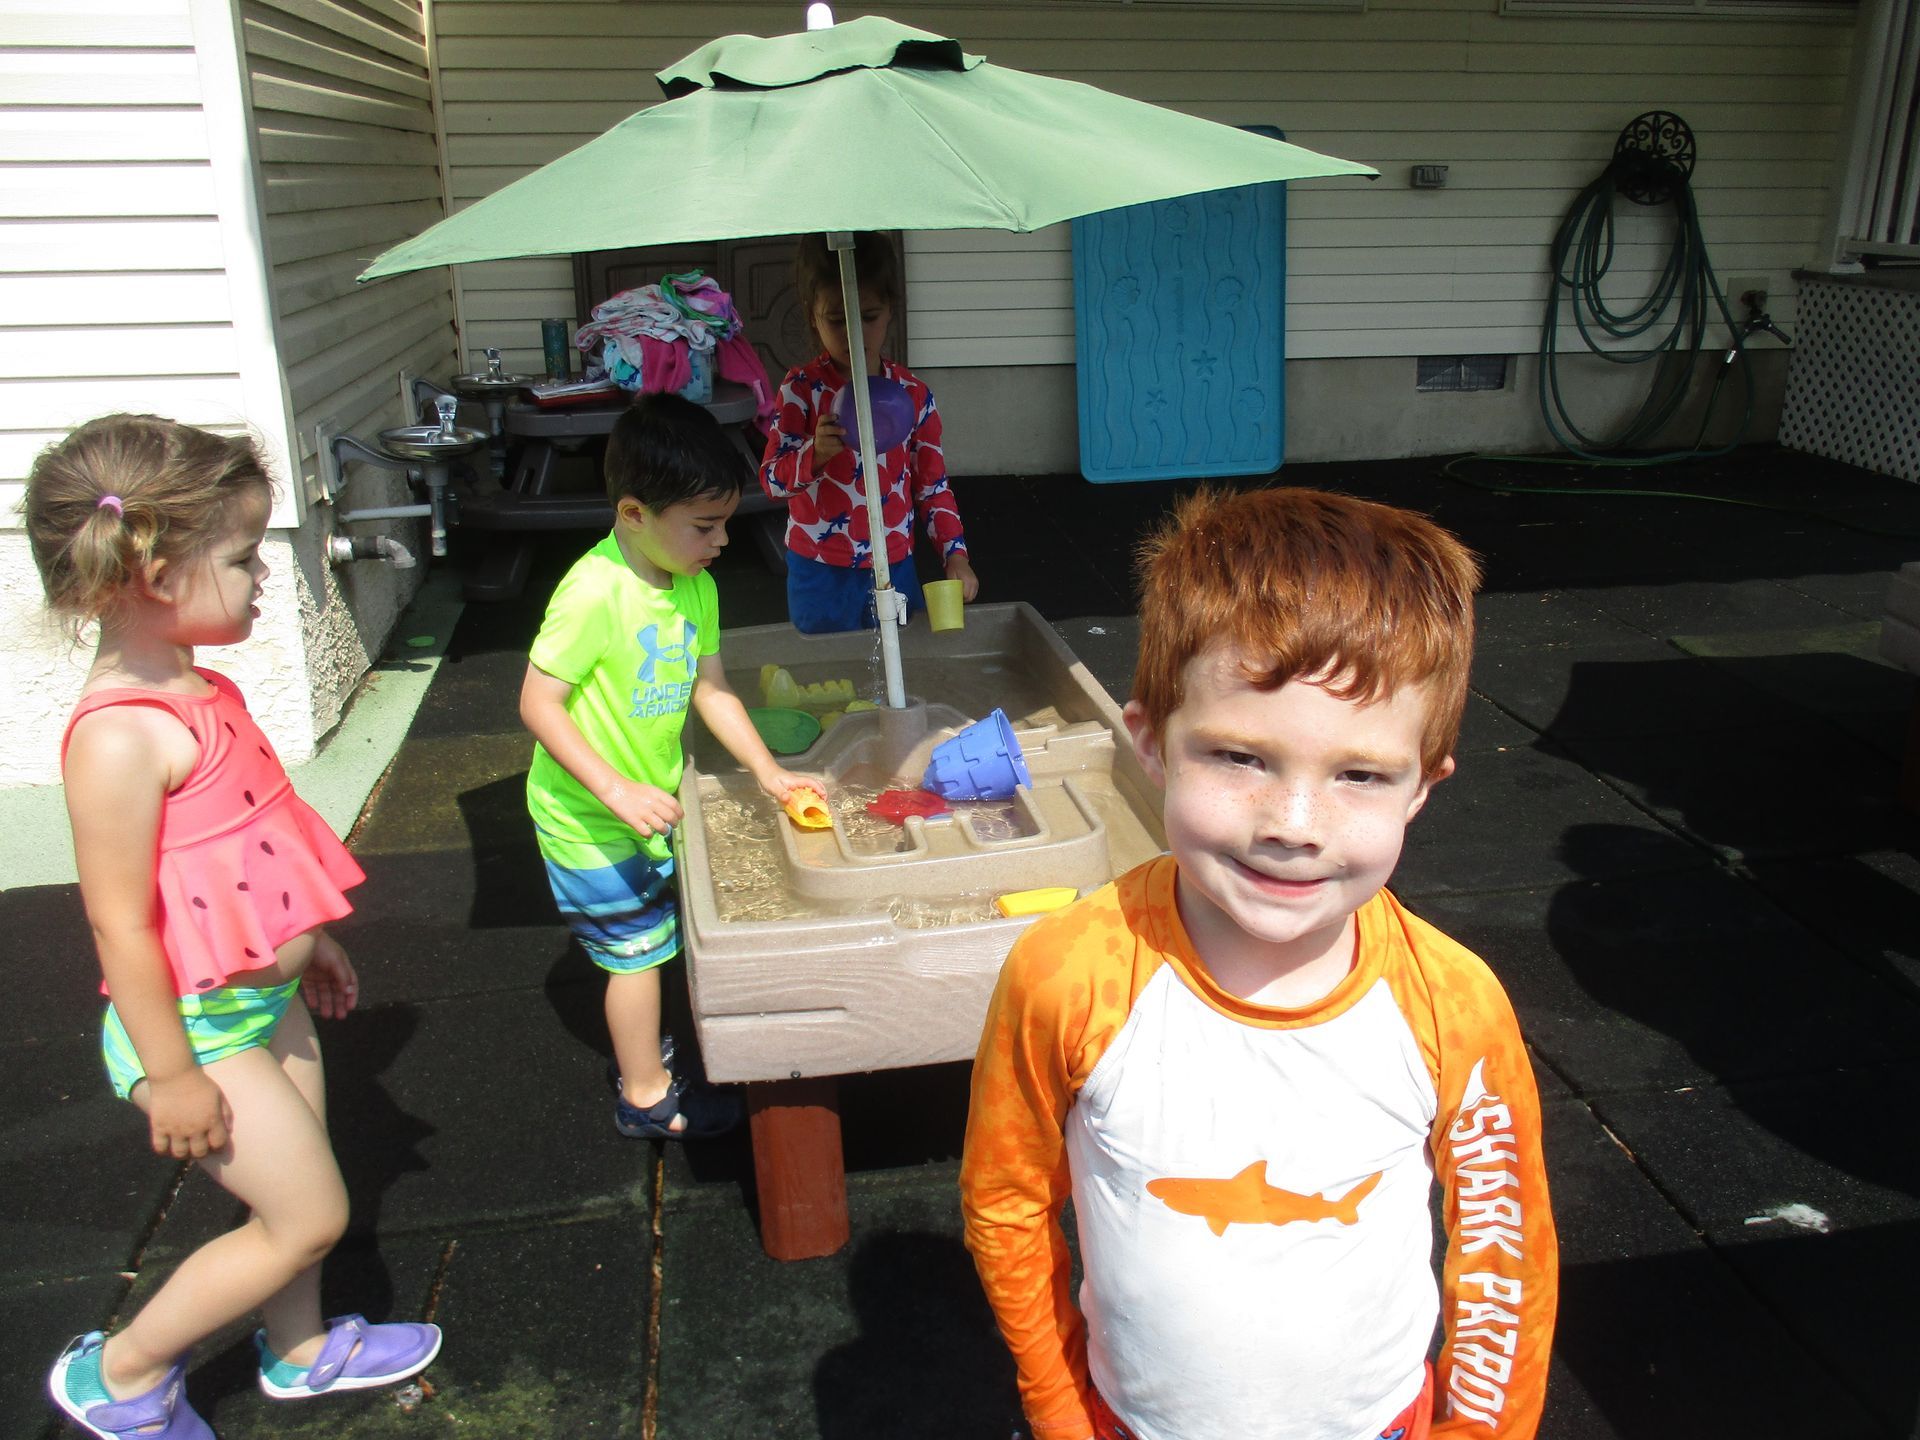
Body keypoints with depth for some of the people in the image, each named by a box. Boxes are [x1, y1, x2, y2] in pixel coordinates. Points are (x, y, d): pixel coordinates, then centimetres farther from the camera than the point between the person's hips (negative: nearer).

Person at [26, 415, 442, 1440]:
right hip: (195, 1028, -9)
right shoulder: (120, 735, -27)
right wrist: (170, 1075, -18)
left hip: (265, 999, 9)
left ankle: (301, 1351, 44)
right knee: (309, 1218, 3)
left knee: (297, 1199, 21)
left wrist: (309, 940, 23)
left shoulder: (197, 693, 3)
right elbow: (119, 922, -24)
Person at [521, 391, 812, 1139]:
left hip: (649, 805, 7)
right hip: (591, 820, -7)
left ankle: (639, 1053, 44)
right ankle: (648, 1096, 26)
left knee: (641, 947, 22)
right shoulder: (594, 592, -28)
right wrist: (617, 790, -29)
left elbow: (711, 689, 5)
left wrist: (769, 771, 0)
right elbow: (538, 704, -25)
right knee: (638, 949, 7)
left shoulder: (695, 587, -4)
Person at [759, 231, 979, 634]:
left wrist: (955, 555, -1)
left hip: (895, 568, 2)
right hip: (819, 573, -2)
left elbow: (933, 483, 7)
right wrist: (814, 453, -29)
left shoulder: (913, 393, 1)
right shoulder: (801, 389, -6)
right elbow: (771, 477, -10)